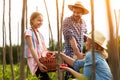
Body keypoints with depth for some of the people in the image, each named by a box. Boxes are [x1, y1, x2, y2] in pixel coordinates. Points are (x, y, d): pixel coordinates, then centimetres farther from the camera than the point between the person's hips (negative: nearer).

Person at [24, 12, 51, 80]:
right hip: (34, 61, -8)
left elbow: (45, 49, 15)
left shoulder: (40, 34, 18)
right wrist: (38, 63, -23)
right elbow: (31, 48, -15)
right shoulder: (29, 32, -5)